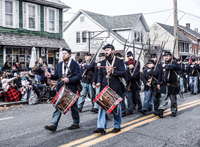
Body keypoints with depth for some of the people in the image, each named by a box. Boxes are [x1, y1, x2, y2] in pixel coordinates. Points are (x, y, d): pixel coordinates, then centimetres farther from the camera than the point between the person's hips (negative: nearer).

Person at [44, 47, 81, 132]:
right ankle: (53, 125, -4)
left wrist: (69, 80, -23)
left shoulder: (74, 64, -5)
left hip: (71, 89, -4)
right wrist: (51, 76, -4)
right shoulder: (60, 64, 14)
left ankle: (76, 123, 24)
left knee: (73, 107, 9)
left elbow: (78, 76, -11)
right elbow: (57, 76, 16)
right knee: (58, 107, -2)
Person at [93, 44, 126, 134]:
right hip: (105, 88, 4)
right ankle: (101, 127, -1)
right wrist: (99, 82, 1)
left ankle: (117, 126, 20)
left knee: (116, 108, 6)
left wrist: (113, 71, -23)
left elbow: (123, 73, -10)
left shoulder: (118, 61, -2)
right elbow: (100, 73, 18)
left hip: (115, 89, -4)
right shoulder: (103, 62, 13)